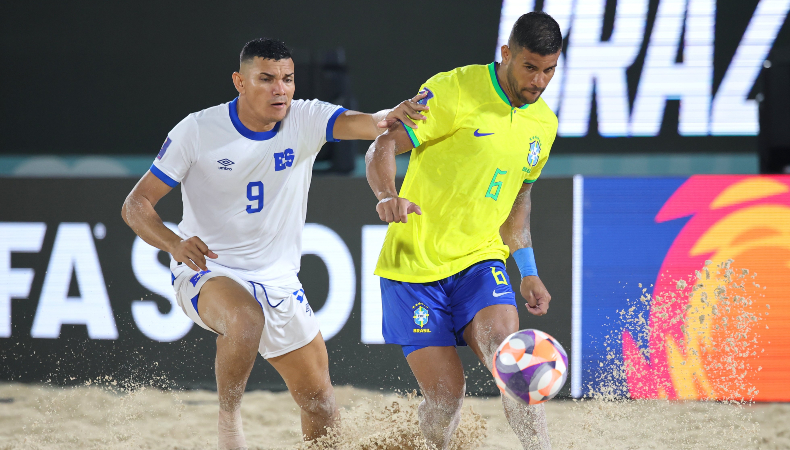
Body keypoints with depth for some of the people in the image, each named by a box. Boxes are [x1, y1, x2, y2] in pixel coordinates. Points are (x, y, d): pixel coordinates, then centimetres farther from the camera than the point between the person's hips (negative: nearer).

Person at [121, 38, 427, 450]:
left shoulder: (305, 120, -7)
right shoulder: (198, 131, -12)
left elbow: (358, 124, -27)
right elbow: (136, 204, -9)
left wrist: (388, 118, -51)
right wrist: (174, 243, -29)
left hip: (277, 281, 4)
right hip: (206, 272, -4)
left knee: (320, 402, 6)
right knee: (245, 317, -38)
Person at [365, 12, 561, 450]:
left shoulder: (544, 123, 9)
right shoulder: (454, 90, -11)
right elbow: (382, 147, -13)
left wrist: (528, 272, 19)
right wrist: (387, 196, -34)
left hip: (480, 258, 4)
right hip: (415, 263, -4)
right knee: (446, 393, -8)